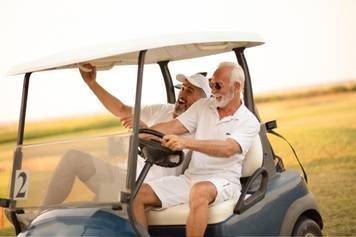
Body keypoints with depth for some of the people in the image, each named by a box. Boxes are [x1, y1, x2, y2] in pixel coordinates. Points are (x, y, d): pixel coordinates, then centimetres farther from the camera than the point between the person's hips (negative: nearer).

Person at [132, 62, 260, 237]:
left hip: (222, 181, -5)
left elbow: (227, 149, -22)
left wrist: (186, 142, -35)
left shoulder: (249, 122, -4)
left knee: (199, 191, -41)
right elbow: (174, 126, 3)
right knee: (137, 194, -11)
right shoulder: (204, 106, 12)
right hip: (190, 177, 6)